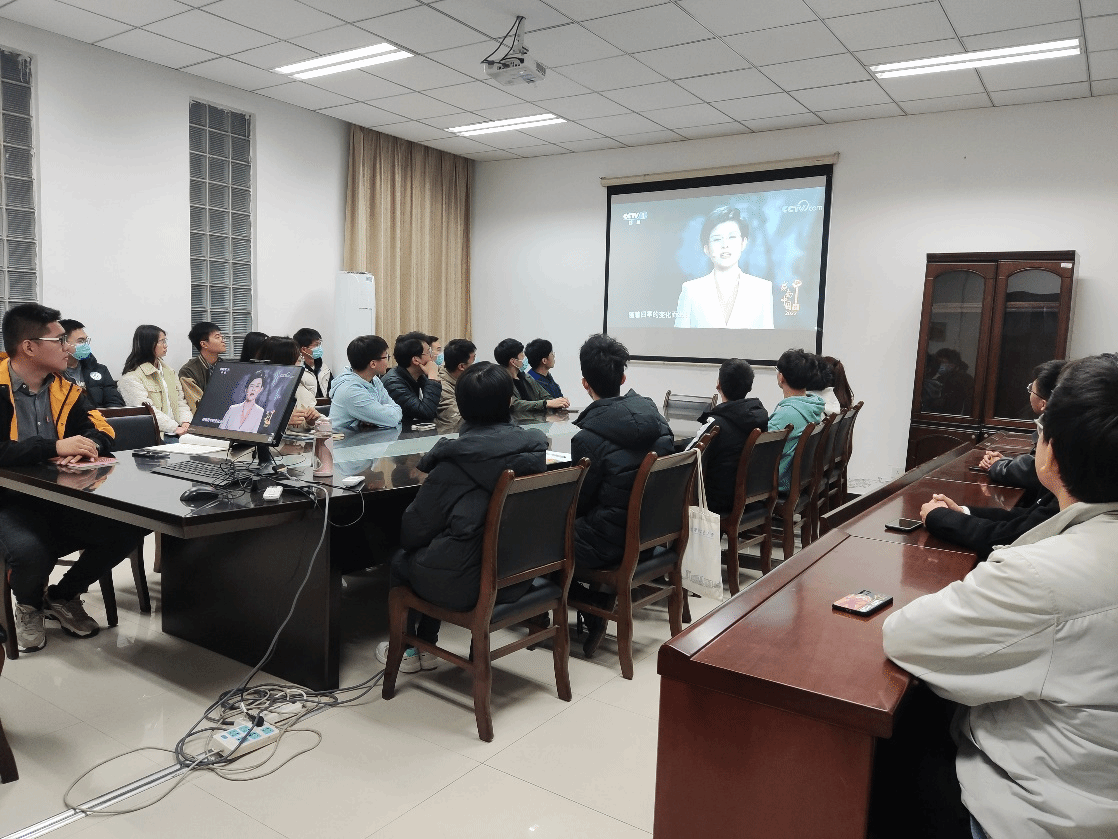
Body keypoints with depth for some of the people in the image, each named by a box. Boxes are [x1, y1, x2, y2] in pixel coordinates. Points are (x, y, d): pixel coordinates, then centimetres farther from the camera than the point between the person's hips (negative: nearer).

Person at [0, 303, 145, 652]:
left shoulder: (65, 387, 6)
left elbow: (101, 430, 8)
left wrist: (86, 446, -16)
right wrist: (55, 447, -29)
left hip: (64, 499, 5)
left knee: (129, 528, -16)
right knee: (30, 553, -34)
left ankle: (63, 597, 12)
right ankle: (29, 605, 8)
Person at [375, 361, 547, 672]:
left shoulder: (454, 461, -20)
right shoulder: (535, 446, -7)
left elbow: (413, 533, -11)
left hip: (465, 587, -6)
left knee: (402, 561, 25)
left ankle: (407, 650, 40)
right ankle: (426, 646, 41)